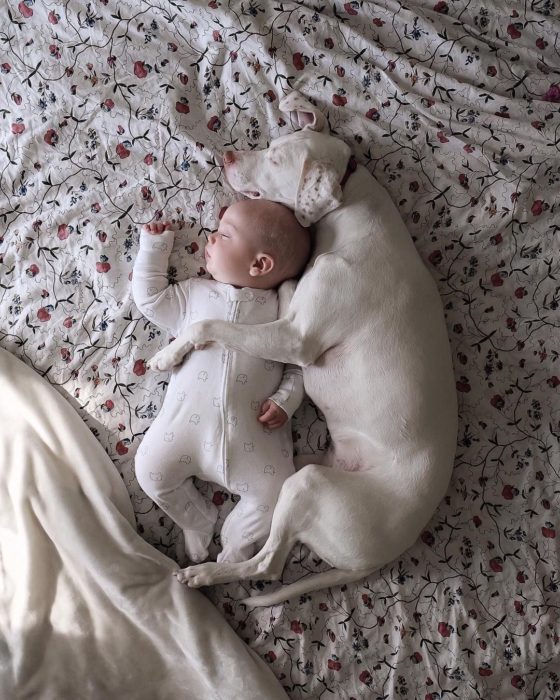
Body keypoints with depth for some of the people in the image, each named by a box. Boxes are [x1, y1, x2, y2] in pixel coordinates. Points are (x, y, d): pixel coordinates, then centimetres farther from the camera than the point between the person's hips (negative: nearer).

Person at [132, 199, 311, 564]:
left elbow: (299, 364, 7)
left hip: (254, 430, -2)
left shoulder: (282, 310, 6)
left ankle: (237, 544, 21)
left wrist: (285, 400, -9)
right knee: (152, 470, -5)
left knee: (274, 494, -10)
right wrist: (154, 245, 21)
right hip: (189, 420, 2)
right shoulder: (195, 293, 14)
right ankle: (199, 521, 22)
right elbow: (151, 297, 19)